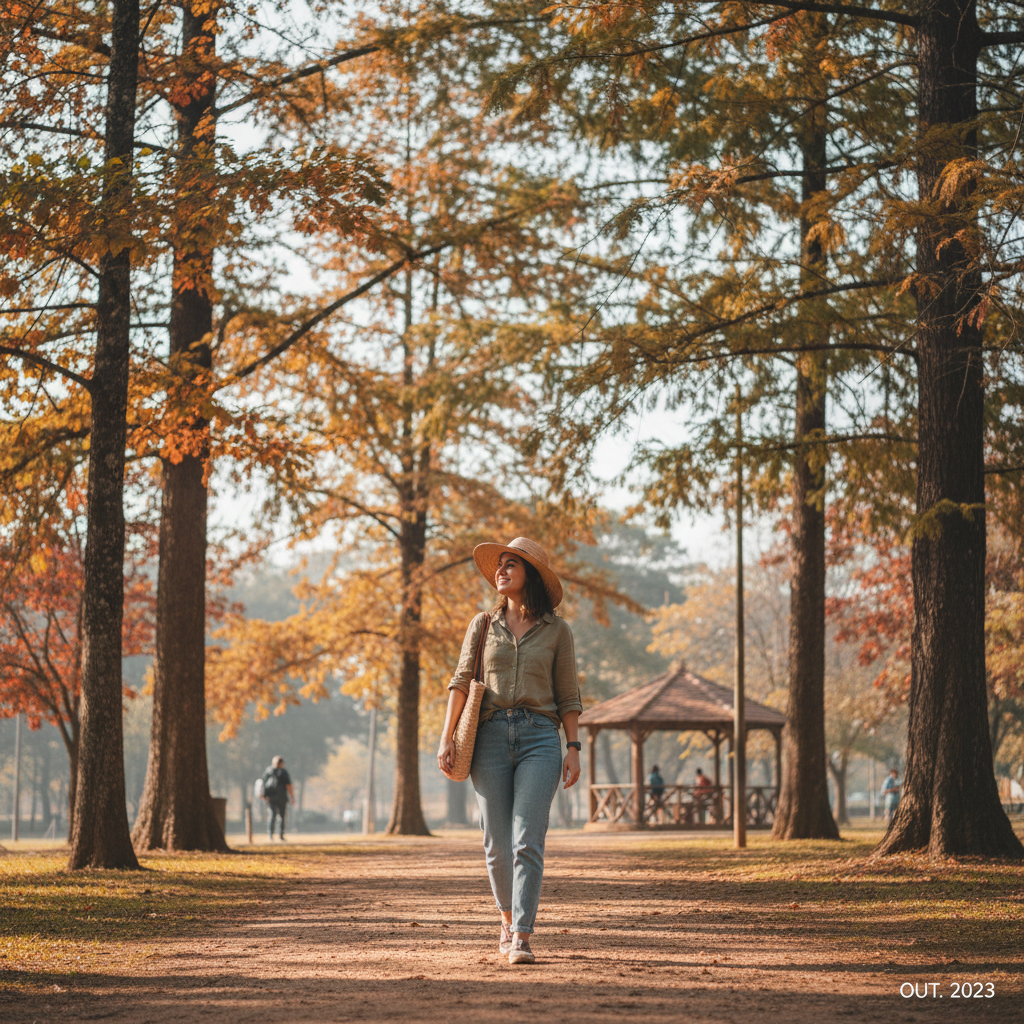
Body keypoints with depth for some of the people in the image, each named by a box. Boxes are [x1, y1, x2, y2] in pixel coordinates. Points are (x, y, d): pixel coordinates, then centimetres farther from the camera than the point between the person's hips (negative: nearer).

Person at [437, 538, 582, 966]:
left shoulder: (556, 631, 8)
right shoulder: (484, 625, 11)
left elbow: (568, 696, 9)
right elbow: (461, 682, 10)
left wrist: (573, 748, 0)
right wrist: (447, 737, 0)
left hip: (540, 738, -2)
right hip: (491, 736, 2)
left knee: (528, 842, -13)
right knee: (498, 844, 3)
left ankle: (522, 939, -15)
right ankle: (509, 919, 26)